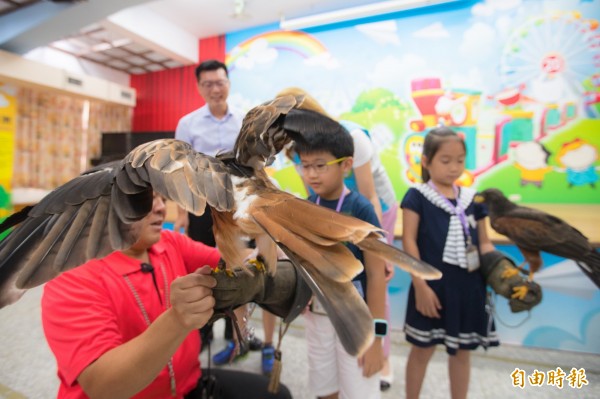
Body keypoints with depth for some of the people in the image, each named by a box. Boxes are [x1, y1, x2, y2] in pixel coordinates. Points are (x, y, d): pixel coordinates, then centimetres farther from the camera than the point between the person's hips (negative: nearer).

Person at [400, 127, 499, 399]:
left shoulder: (473, 198, 5)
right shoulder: (417, 196, -7)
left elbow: (484, 243, 9)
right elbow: (409, 242, -11)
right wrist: (420, 285, -14)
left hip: (468, 287, 4)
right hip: (433, 286, -4)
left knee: (461, 352, 19)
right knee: (423, 350, 12)